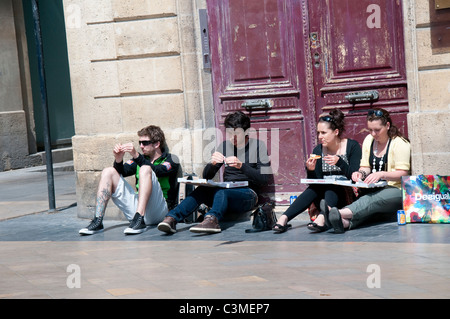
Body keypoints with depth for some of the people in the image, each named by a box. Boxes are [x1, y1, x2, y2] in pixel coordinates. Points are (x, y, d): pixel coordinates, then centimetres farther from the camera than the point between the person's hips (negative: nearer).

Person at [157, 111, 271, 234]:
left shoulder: (258, 145, 2)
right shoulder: (225, 146, 14)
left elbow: (263, 180, -8)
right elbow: (206, 176, 12)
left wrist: (241, 166, -22)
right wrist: (212, 164, -11)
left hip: (248, 194, -4)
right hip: (226, 191, 4)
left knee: (222, 191, -37)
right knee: (201, 190, -28)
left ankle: (211, 219, -67)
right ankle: (171, 218, -45)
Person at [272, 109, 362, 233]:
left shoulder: (352, 146, -3)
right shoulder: (318, 150, 7)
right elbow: (314, 182, 5)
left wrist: (339, 162, -26)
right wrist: (310, 170, -17)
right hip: (324, 196, 3)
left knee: (331, 186, -33)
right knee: (314, 188, -28)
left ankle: (323, 218, -57)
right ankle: (284, 218, -42)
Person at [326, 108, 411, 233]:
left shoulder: (399, 143, -5)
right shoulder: (369, 140, 15)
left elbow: (403, 174, -12)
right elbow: (365, 167, 19)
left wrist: (381, 174, -27)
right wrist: (361, 173, -6)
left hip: (396, 190, -6)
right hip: (376, 189, 6)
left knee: (373, 199, -37)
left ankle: (341, 214, -65)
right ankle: (345, 222, -64)